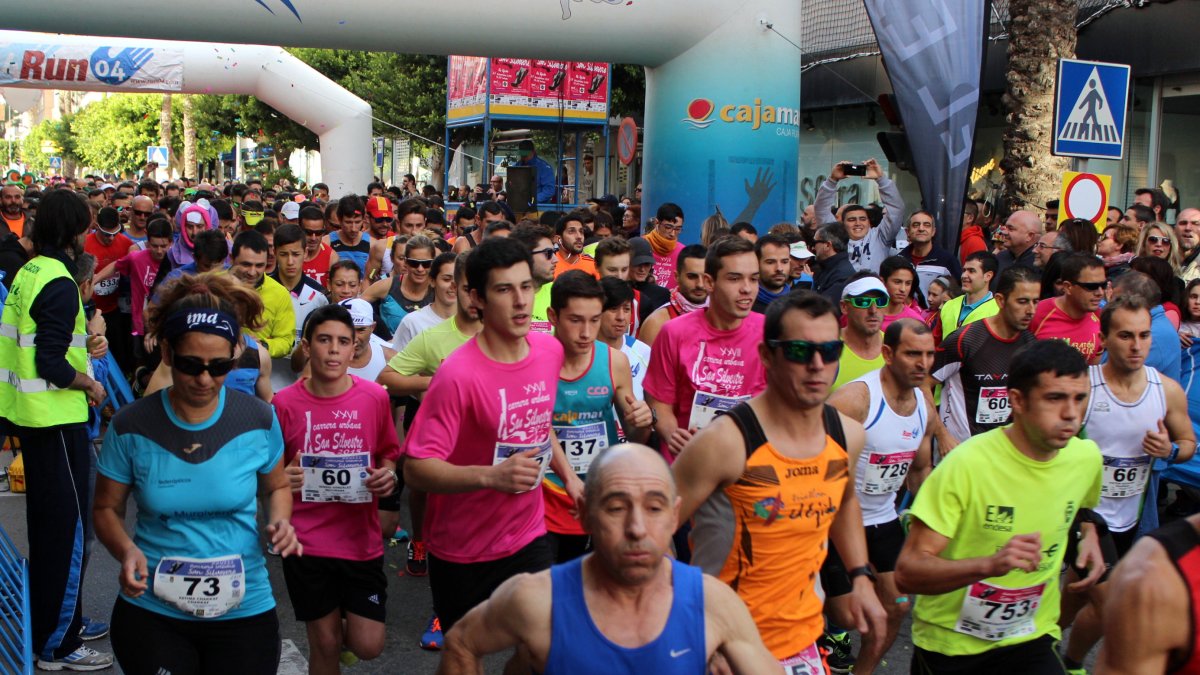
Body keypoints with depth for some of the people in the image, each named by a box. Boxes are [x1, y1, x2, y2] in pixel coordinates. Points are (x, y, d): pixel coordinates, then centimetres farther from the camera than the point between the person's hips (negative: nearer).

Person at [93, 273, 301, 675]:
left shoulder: (258, 420, -7)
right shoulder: (131, 427, -9)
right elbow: (107, 508, 3)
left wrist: (279, 521, -12)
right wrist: (126, 550, -18)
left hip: (244, 610, 1)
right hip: (151, 613, -1)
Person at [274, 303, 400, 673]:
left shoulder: (375, 397, -4)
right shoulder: (285, 403, -6)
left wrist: (387, 473, -11)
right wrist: (282, 479, -18)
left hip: (361, 540, 1)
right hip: (307, 541, -1)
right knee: (324, 645, 8)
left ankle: (344, 624, 34)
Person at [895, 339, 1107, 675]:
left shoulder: (1087, 457, -3)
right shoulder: (967, 464, -22)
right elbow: (907, 572, -24)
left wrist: (1088, 534, 2)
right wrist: (990, 564, -38)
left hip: (1030, 639, 4)